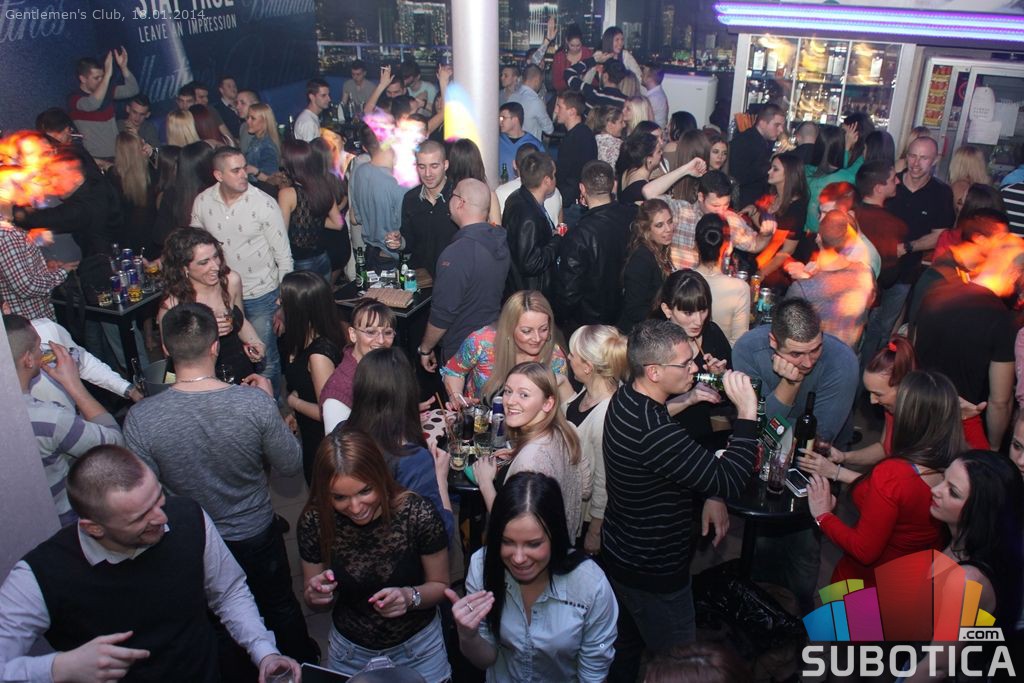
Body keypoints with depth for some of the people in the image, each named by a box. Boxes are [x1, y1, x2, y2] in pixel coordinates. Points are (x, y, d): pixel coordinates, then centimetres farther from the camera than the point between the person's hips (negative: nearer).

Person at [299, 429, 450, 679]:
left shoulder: (418, 514, -26)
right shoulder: (314, 521, -19)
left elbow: (440, 585, -10)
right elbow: (314, 602, -4)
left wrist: (410, 596, -30)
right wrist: (316, 594, -26)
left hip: (419, 650, -1)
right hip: (349, 652, 2)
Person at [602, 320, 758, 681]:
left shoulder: (625, 397, -8)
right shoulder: (654, 433, -36)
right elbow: (729, 481, -31)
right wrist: (747, 412, -27)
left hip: (619, 551, 9)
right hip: (653, 574, -8)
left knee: (625, 645, 28)